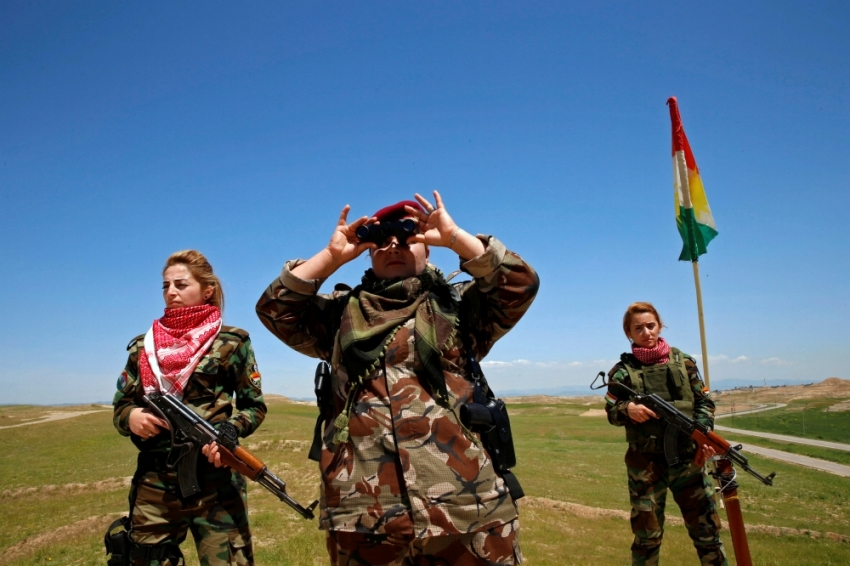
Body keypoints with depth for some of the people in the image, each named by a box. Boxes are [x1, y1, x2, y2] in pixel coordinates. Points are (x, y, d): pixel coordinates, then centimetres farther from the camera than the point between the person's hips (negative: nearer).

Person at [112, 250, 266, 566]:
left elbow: (255, 406, 2)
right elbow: (120, 406, 14)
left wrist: (229, 430, -17)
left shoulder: (231, 342, 0)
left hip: (216, 483, -3)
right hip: (154, 483, 4)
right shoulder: (142, 347, 10)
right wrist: (131, 416, -9)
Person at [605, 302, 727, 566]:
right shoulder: (623, 370, -1)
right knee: (647, 533, 9)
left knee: (706, 526, 9)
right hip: (645, 463, -1)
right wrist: (627, 409, -23)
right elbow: (611, 412, -1)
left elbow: (704, 401, 7)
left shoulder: (683, 361, 5)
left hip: (687, 458, 2)